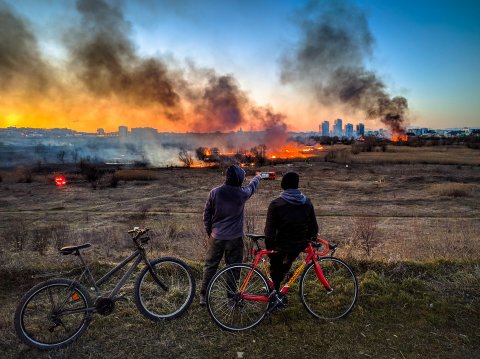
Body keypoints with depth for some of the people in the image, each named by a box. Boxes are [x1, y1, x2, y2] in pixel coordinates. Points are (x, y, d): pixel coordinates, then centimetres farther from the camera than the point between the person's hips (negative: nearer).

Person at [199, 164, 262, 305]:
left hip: (216, 237, 2)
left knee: (210, 266, 15)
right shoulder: (242, 194, -11)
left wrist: (209, 231, 14)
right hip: (235, 238, -2)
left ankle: (204, 296, 22)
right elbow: (252, 187, 12)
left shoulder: (215, 192, -8)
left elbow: (207, 214, 0)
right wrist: (257, 177, 34)